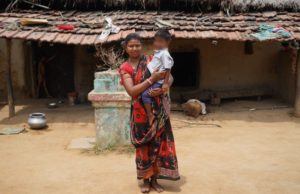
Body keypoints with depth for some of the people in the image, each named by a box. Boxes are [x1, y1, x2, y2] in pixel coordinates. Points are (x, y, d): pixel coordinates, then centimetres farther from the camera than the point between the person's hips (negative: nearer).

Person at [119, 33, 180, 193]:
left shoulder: (152, 61, 3)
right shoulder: (125, 68, -3)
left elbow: (170, 78, 0)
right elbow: (132, 91, -16)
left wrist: (162, 89, -21)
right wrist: (152, 79, -23)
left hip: (157, 110, 2)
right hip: (140, 112, -1)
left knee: (158, 143, 6)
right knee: (143, 145, 7)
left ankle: (154, 179, 22)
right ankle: (146, 180, 23)